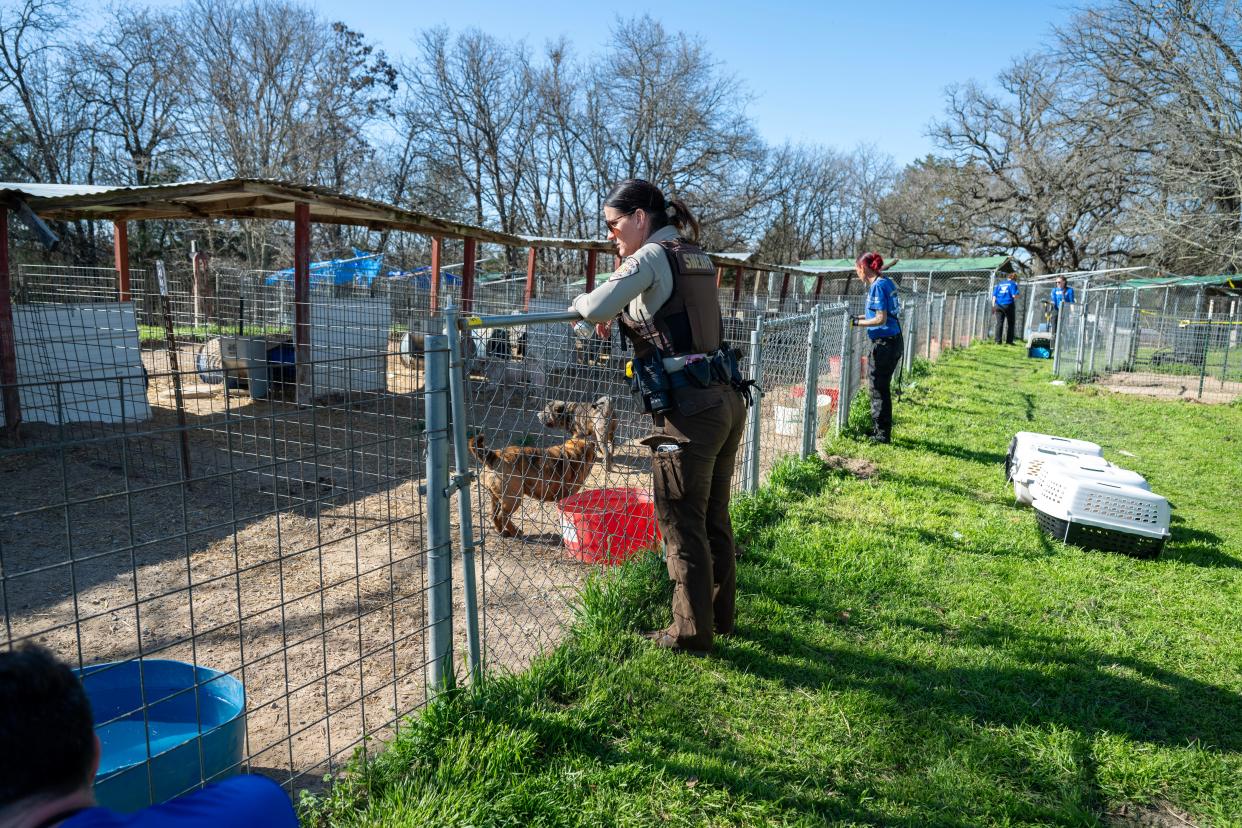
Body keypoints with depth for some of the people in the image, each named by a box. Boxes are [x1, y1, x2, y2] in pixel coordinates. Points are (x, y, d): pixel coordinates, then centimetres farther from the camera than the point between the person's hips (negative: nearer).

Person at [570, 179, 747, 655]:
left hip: (688, 412, -9)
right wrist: (620, 314, 16)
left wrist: (580, 303, 2)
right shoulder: (695, 256, 15)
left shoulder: (651, 257, -9)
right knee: (714, 519, 19)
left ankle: (692, 632, 17)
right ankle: (720, 617, 33)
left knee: (682, 526, 5)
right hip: (727, 401, 9)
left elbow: (595, 308, -21)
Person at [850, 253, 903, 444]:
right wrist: (861, 317, 14)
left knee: (879, 388, -1)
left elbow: (881, 319, -20)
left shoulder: (877, 286, -16)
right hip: (894, 341, 10)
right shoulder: (886, 282, 12)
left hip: (884, 343, -10)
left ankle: (882, 434, 6)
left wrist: (857, 322, -12)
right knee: (882, 387, 18)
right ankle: (880, 429, 28)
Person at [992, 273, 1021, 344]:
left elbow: (994, 295, 11)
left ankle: (998, 341, -3)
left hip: (998, 306, 4)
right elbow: (1014, 295, -10)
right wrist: (1018, 293, 11)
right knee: (1010, 324, 6)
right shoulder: (1013, 284, 2)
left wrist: (993, 306, 12)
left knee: (999, 323, 4)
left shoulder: (999, 284, 16)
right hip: (1008, 305, -4)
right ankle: (1009, 341, 3)